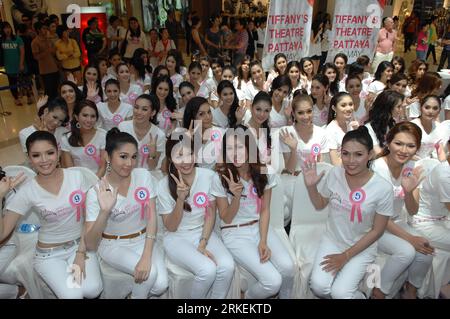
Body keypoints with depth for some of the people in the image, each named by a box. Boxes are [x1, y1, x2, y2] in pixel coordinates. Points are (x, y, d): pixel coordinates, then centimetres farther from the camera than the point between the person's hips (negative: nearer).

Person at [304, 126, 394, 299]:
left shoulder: (383, 188, -20)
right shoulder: (335, 173, -12)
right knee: (318, 286, -17)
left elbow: (377, 231, -10)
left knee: (340, 293, -18)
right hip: (331, 240, 3)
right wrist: (311, 186, -15)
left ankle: (357, 294, 16)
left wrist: (346, 256, -11)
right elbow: (320, 205, 5)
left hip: (362, 247, -2)